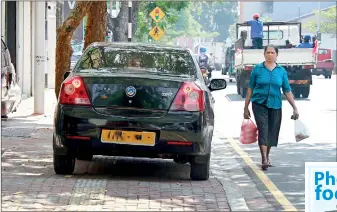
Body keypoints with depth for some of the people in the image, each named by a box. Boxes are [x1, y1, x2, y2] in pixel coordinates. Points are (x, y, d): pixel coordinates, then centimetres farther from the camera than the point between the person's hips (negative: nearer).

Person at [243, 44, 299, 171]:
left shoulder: (281, 71, 6)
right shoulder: (257, 69, 1)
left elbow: (287, 91, 8)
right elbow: (250, 89, 5)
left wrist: (295, 108, 4)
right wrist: (246, 107, 4)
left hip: (275, 105, 3)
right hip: (259, 104, -3)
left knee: (272, 132, 8)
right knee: (263, 130, -13)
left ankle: (267, 157, 26)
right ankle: (264, 160, -18)